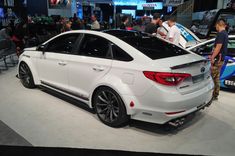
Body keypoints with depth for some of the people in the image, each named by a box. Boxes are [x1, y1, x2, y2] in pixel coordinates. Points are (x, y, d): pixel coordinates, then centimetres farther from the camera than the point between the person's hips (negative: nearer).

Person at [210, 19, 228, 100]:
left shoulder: (220, 34, -16)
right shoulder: (225, 34, 15)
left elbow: (218, 47, -22)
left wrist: (213, 58, -18)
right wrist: (213, 55, 22)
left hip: (217, 59, -10)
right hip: (221, 59, 10)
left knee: (212, 78, -5)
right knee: (216, 78, 14)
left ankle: (214, 95, 0)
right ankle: (215, 94, 22)